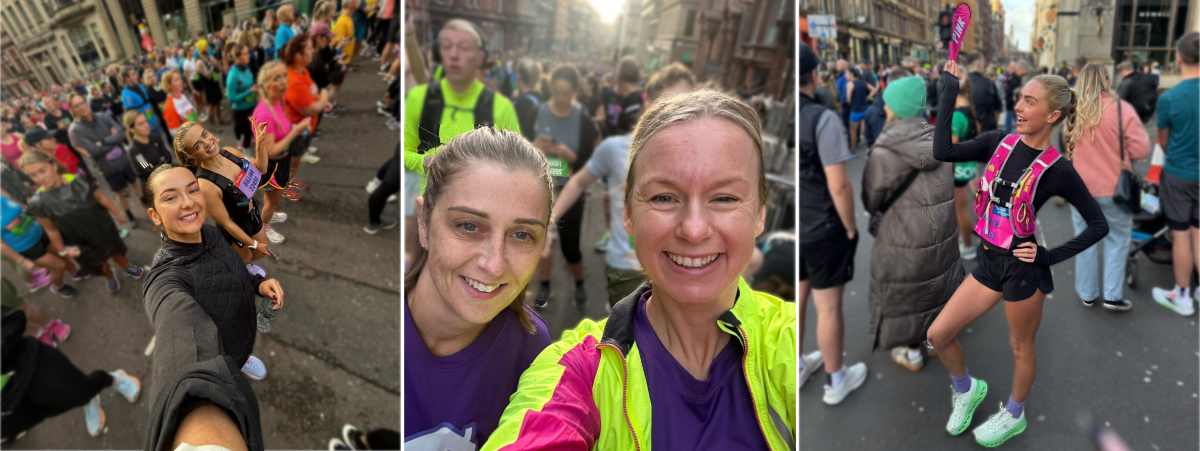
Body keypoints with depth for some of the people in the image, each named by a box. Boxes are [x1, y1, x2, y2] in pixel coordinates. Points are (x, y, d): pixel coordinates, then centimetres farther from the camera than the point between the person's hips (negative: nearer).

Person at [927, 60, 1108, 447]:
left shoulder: (1057, 169, -14)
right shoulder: (1000, 142, -2)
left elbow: (1099, 225, -5)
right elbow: (943, 151, -15)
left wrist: (1051, 256, -12)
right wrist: (950, 89, -13)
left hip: (1023, 268, -5)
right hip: (989, 261, 5)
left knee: (1021, 347, 16)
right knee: (938, 334, 7)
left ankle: (1013, 416, 41)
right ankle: (967, 389, 36)